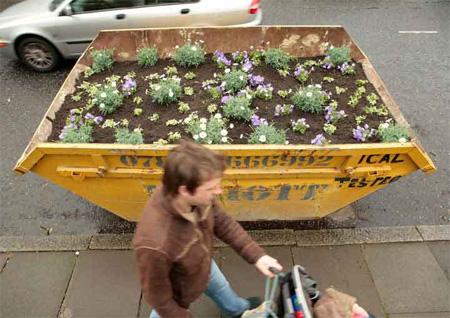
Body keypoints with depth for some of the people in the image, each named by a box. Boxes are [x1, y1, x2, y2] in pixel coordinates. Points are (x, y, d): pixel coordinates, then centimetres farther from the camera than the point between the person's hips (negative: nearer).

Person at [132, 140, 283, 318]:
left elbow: (221, 222, -11)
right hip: (178, 293, -5)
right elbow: (158, 295, -28)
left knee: (220, 288, 36)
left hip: (204, 265, 6)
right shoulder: (155, 243, -48)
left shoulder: (198, 196, -31)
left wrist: (256, 254, -14)